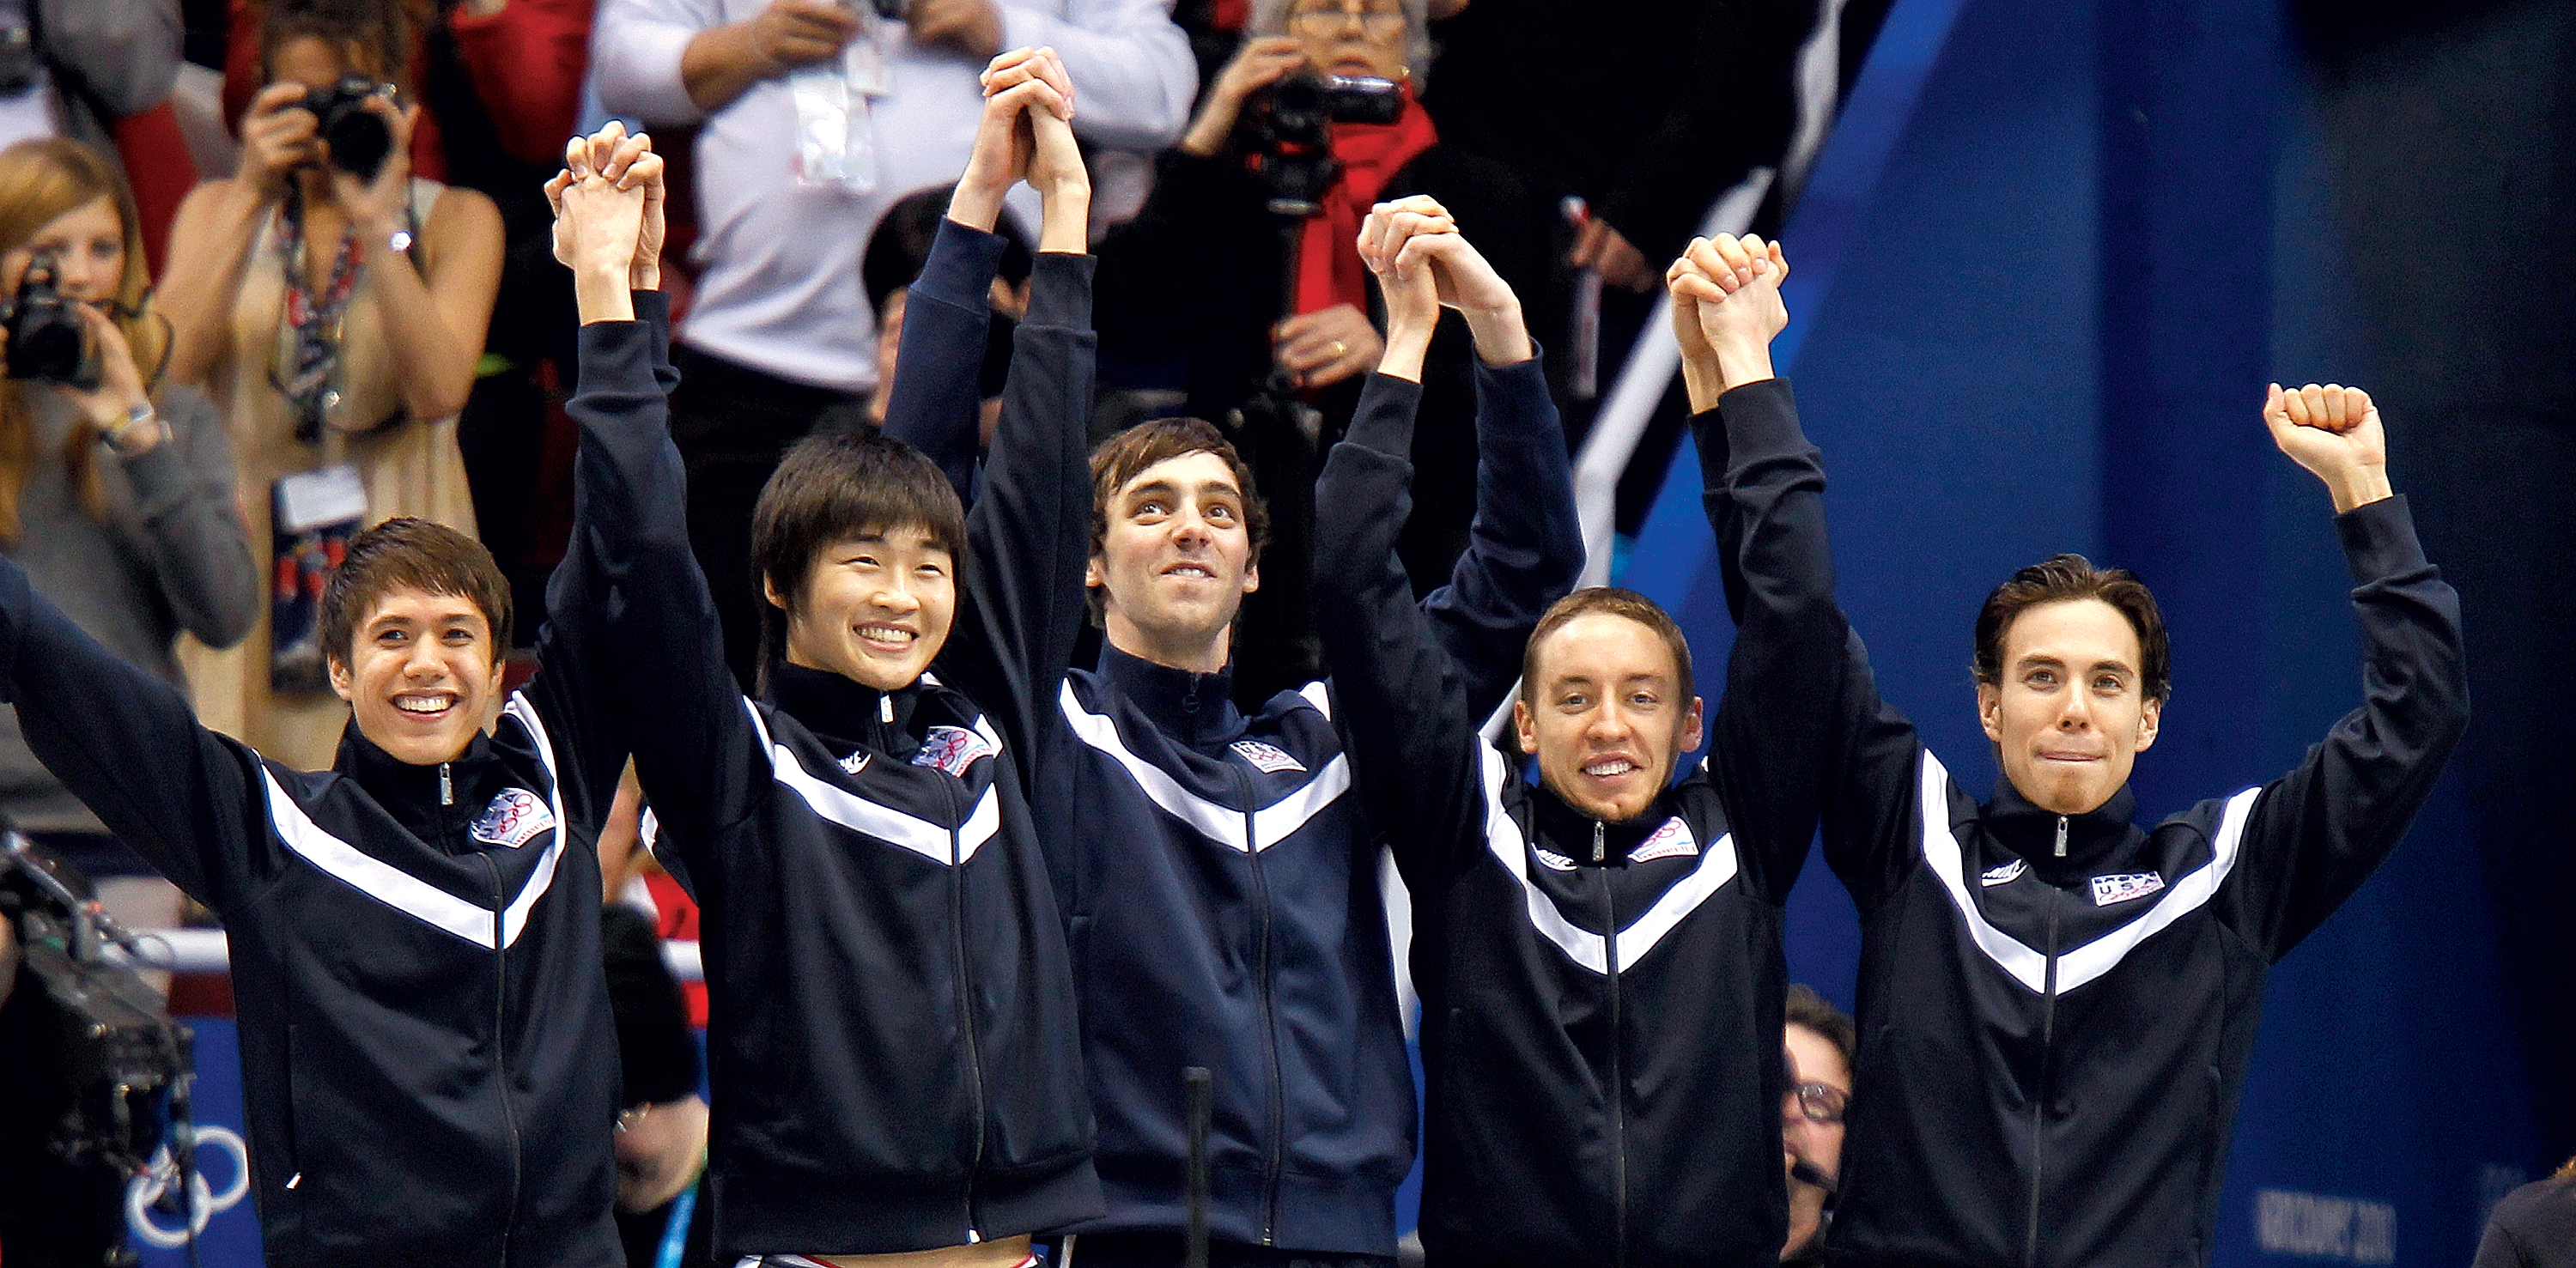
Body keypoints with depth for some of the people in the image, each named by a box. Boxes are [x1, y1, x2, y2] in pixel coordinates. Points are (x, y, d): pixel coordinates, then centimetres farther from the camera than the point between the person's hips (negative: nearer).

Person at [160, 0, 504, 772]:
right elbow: (171, 365, -9)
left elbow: (439, 389, -13)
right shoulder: (217, 210, 10)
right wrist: (250, 199, -12)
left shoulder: (454, 219, 5)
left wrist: (380, 225, -18)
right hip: (248, 552, 1)